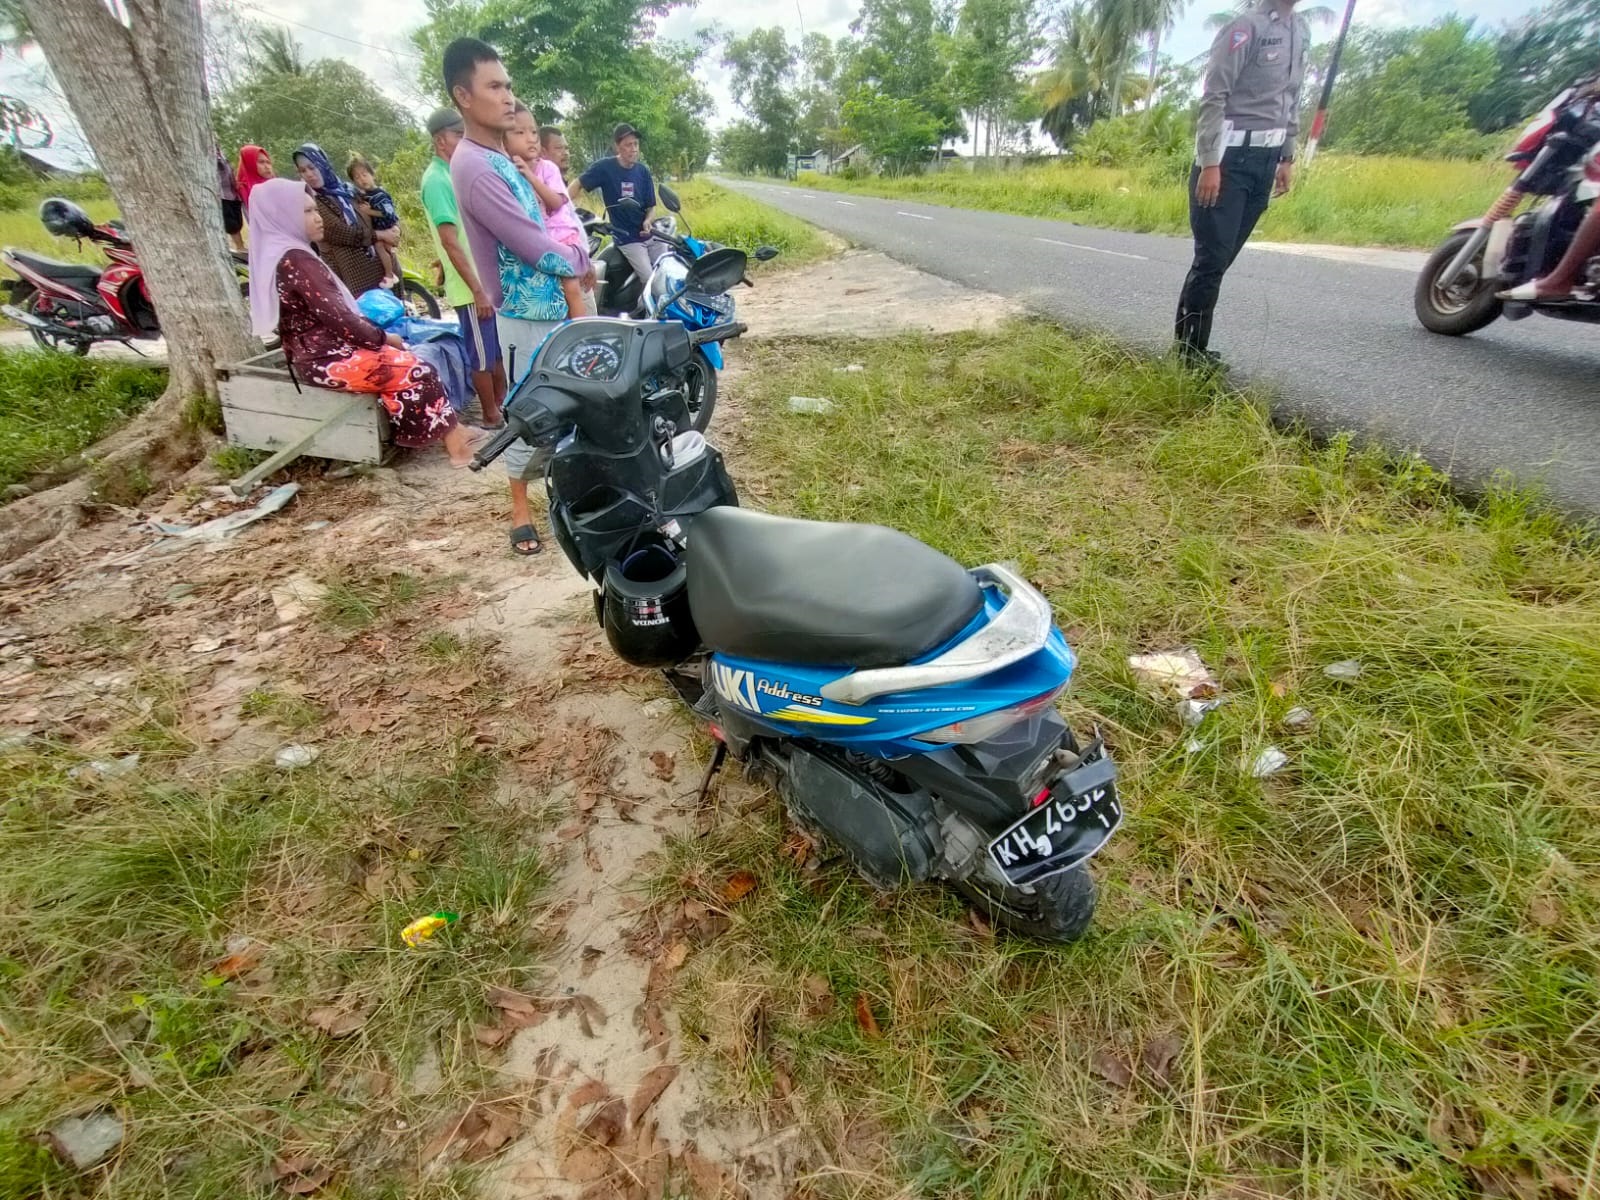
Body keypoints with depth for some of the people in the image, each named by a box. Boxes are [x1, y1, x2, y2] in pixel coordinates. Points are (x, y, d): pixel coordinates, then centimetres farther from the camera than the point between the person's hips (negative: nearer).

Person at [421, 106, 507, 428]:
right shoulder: (436, 180, -13)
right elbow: (450, 241, -19)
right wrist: (478, 290, -22)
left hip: (490, 278, 9)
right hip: (472, 286, -9)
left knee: (499, 349, 17)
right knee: (483, 355, 1)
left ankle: (503, 404, 31)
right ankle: (492, 416, 12)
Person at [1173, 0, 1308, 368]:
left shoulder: (1302, 31, 16)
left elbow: (1291, 101, 21)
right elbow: (1213, 98, -13)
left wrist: (1287, 158, 18)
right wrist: (1209, 163, -20)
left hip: (1264, 160, 8)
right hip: (1229, 158, -8)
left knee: (1220, 259, 6)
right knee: (1211, 258, -10)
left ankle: (1193, 346, 10)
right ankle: (1190, 351, -5)